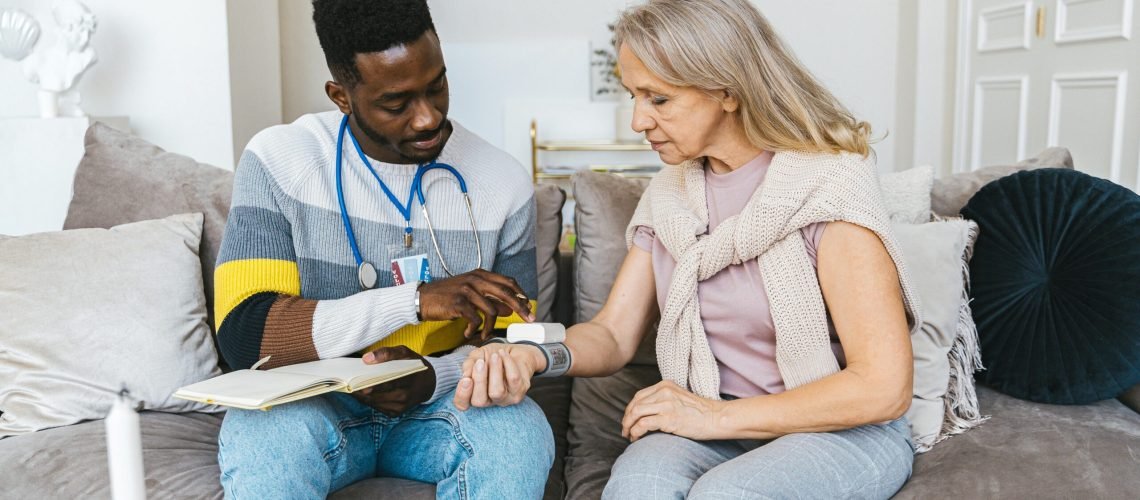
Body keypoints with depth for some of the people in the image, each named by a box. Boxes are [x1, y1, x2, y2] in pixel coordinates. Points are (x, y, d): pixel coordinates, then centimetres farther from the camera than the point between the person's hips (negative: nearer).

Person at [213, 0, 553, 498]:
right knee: (266, 438, -33)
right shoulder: (277, 161, -11)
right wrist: (416, 299, -28)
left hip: (440, 403, 2)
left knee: (518, 435, -28)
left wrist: (432, 379, -22)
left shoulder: (503, 181, -7)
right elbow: (244, 335, -18)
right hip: (314, 404, -1)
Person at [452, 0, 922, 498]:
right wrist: (536, 356, -22)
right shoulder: (668, 195, 3)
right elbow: (613, 333, 0)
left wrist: (718, 416, -15)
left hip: (847, 432, -3)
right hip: (717, 427, 4)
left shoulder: (829, 187, -16)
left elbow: (884, 387, -19)